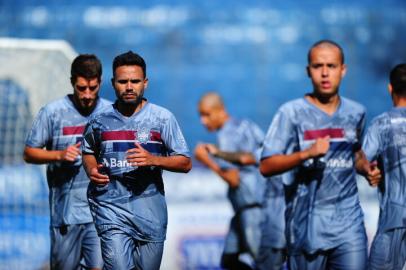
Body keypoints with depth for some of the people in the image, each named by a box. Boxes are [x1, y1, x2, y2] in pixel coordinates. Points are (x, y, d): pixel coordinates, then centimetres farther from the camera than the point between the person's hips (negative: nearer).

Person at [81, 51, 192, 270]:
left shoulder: (162, 118, 0)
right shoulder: (100, 121, 5)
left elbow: (185, 163, 0)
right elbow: (89, 152, 23)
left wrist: (153, 160, -17)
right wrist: (91, 170, 1)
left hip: (150, 209, 1)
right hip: (111, 208, 0)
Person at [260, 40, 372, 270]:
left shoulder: (356, 112, 9)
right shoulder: (292, 112, -5)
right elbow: (266, 166, -10)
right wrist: (307, 153, -23)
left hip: (348, 220, 3)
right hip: (307, 222, -3)